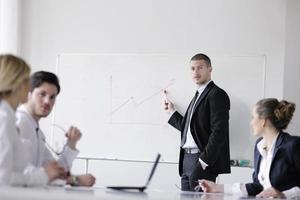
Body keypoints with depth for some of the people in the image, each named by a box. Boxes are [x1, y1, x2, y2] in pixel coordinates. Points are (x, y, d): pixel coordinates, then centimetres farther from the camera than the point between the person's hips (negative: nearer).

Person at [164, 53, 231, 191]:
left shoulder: (217, 95, -9)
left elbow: (219, 132, -17)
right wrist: (172, 111, 23)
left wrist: (204, 160, -20)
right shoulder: (198, 95, 21)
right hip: (187, 159, 9)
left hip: (202, 162, -9)